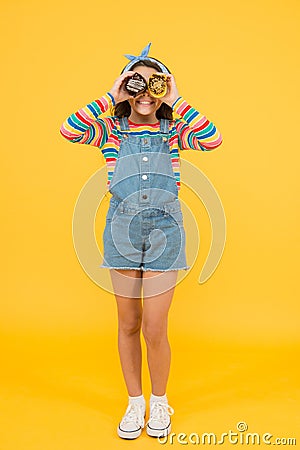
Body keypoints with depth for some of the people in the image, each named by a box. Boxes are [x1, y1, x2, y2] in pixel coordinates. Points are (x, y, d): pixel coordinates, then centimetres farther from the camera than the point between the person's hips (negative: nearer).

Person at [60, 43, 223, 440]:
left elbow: (213, 140, -12)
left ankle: (160, 402, 27)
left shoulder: (173, 130, 7)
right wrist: (109, 97, -8)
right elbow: (69, 130, -12)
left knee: (155, 329, -1)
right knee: (128, 325, 11)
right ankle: (135, 403, 32)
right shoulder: (112, 130, 6)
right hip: (122, 230, 1)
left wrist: (176, 101, -7)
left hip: (164, 231, -1)